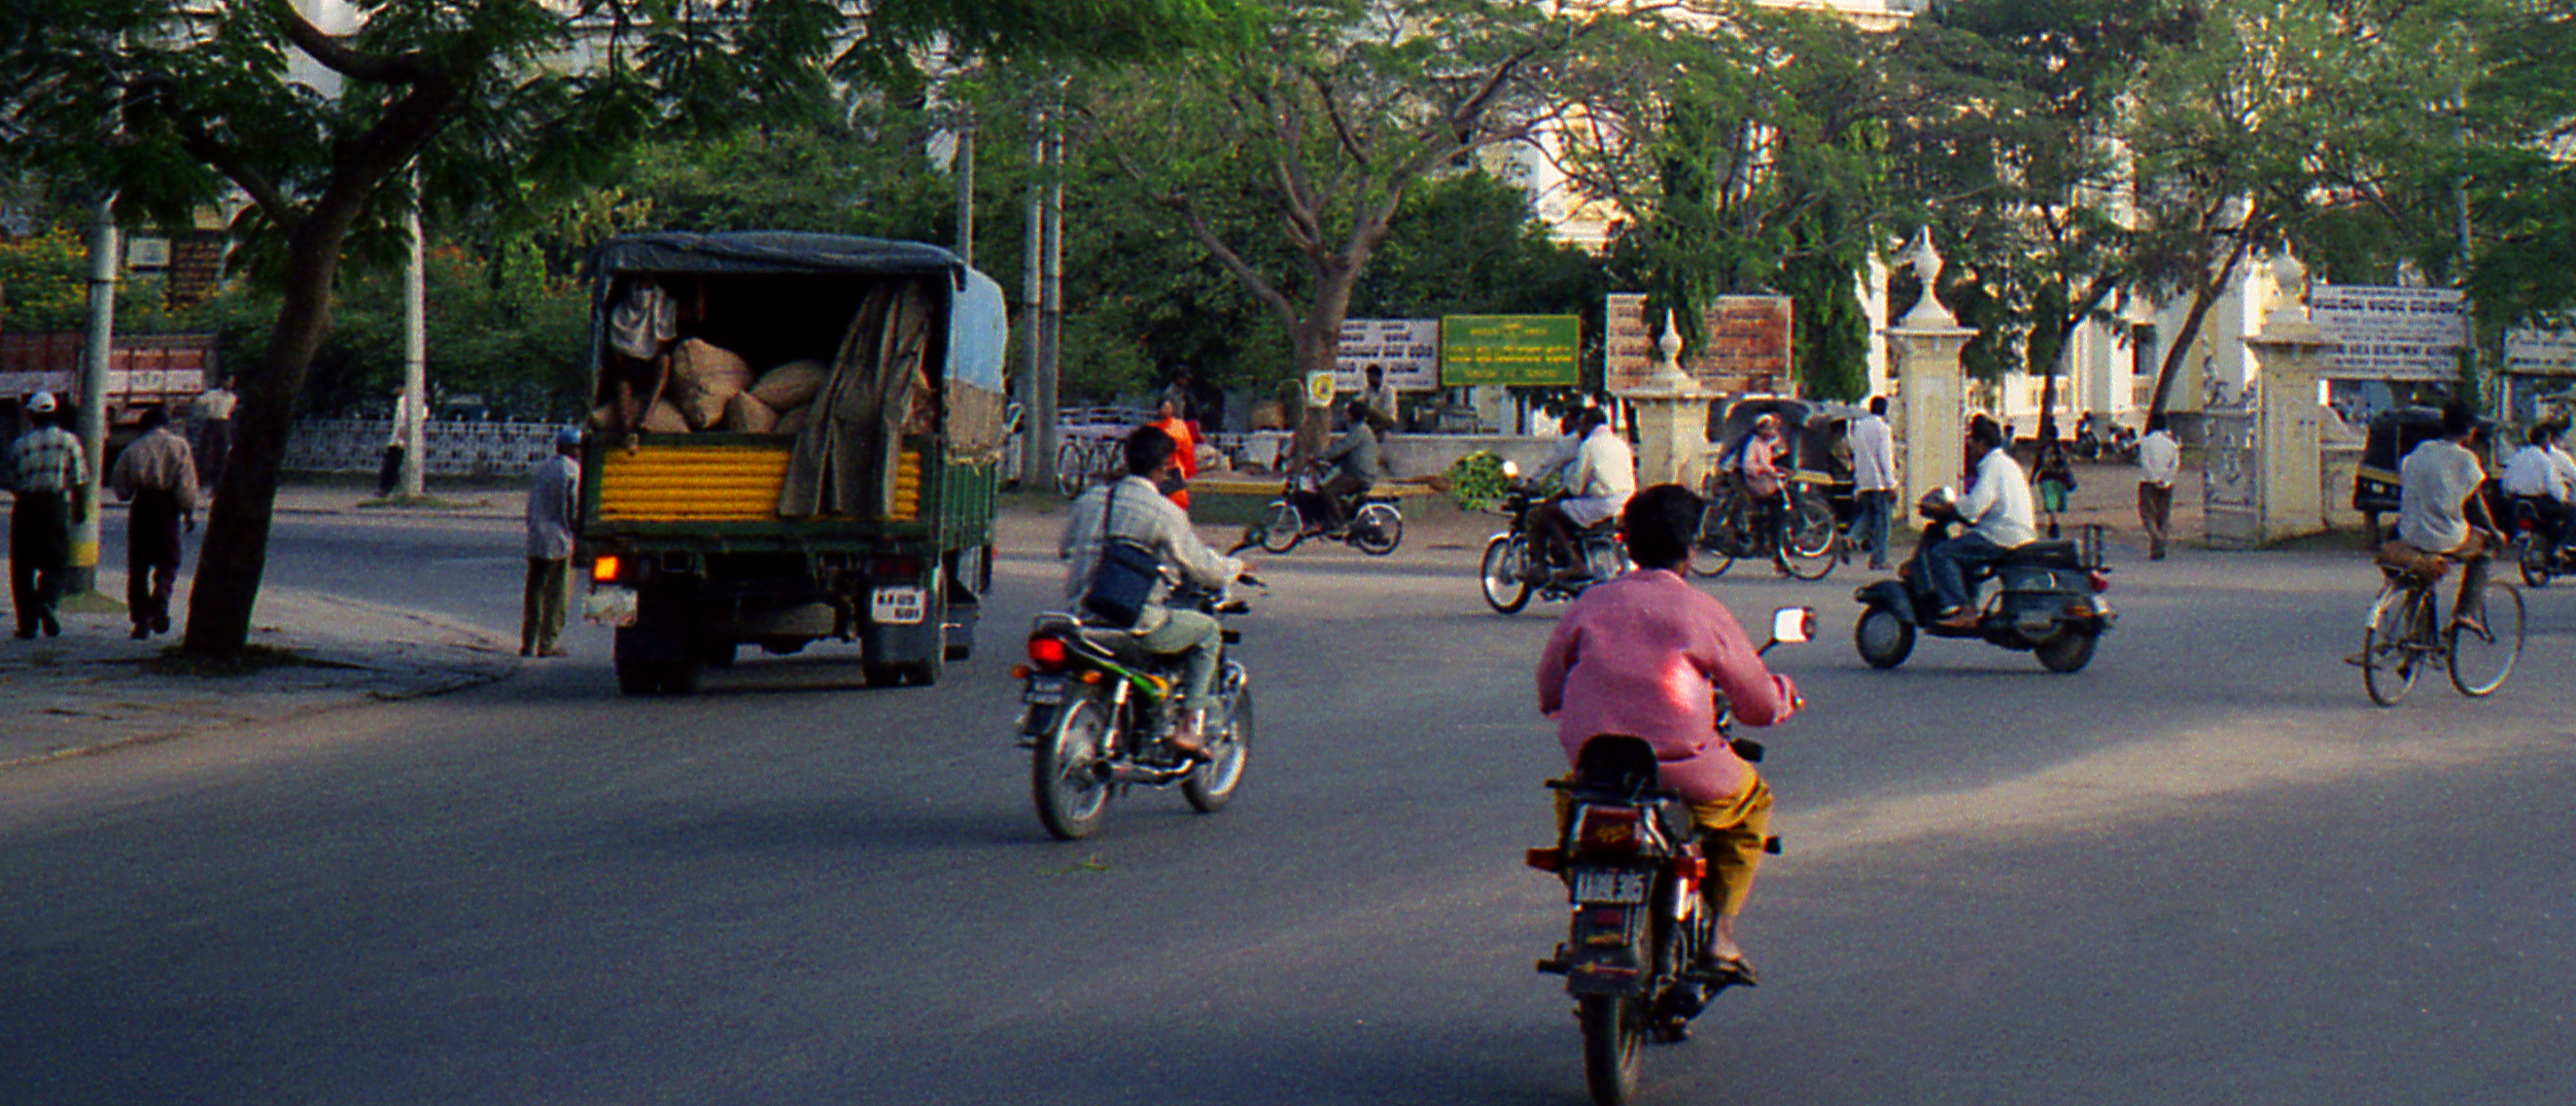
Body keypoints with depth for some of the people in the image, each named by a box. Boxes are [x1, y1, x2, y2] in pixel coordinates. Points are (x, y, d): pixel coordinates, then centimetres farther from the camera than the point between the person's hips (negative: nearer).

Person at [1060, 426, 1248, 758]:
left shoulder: (1092, 497, 7)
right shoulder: (1165, 513, -10)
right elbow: (1201, 568, -3)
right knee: (1207, 629, 16)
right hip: (1134, 626, -6)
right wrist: (1236, 567, 18)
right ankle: (1187, 727, 8)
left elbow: (1064, 547, 21)